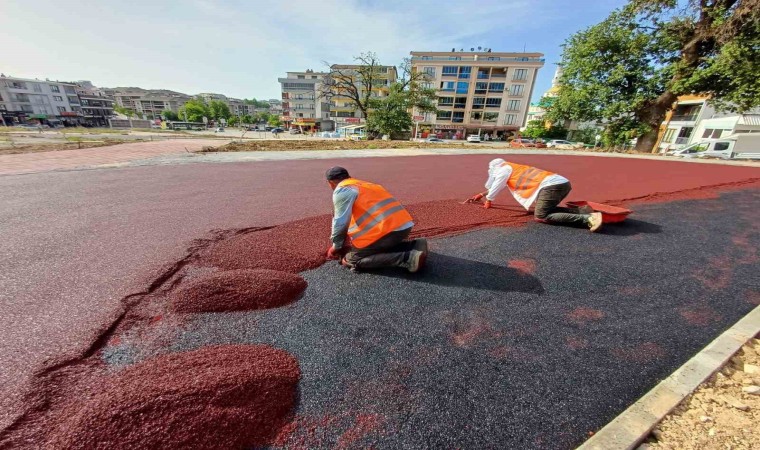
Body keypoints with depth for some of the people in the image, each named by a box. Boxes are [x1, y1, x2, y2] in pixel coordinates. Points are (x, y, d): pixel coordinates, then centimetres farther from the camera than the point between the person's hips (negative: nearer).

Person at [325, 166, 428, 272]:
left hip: (387, 229, -9)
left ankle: (407, 258, -13)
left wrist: (336, 246, 13)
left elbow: (340, 222, -4)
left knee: (351, 260, 1)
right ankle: (414, 246, 9)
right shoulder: (362, 185, 28)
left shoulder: (341, 190, 1)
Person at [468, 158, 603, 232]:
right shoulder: (512, 170, 35)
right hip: (562, 182, 9)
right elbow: (497, 186, 47)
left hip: (551, 184, -9)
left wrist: (488, 201, 29)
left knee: (541, 216, -16)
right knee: (546, 210, 22)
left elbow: (496, 187, 13)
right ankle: (582, 211, 6)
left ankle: (587, 218, -25)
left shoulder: (504, 168, 8)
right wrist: (481, 194, 54)